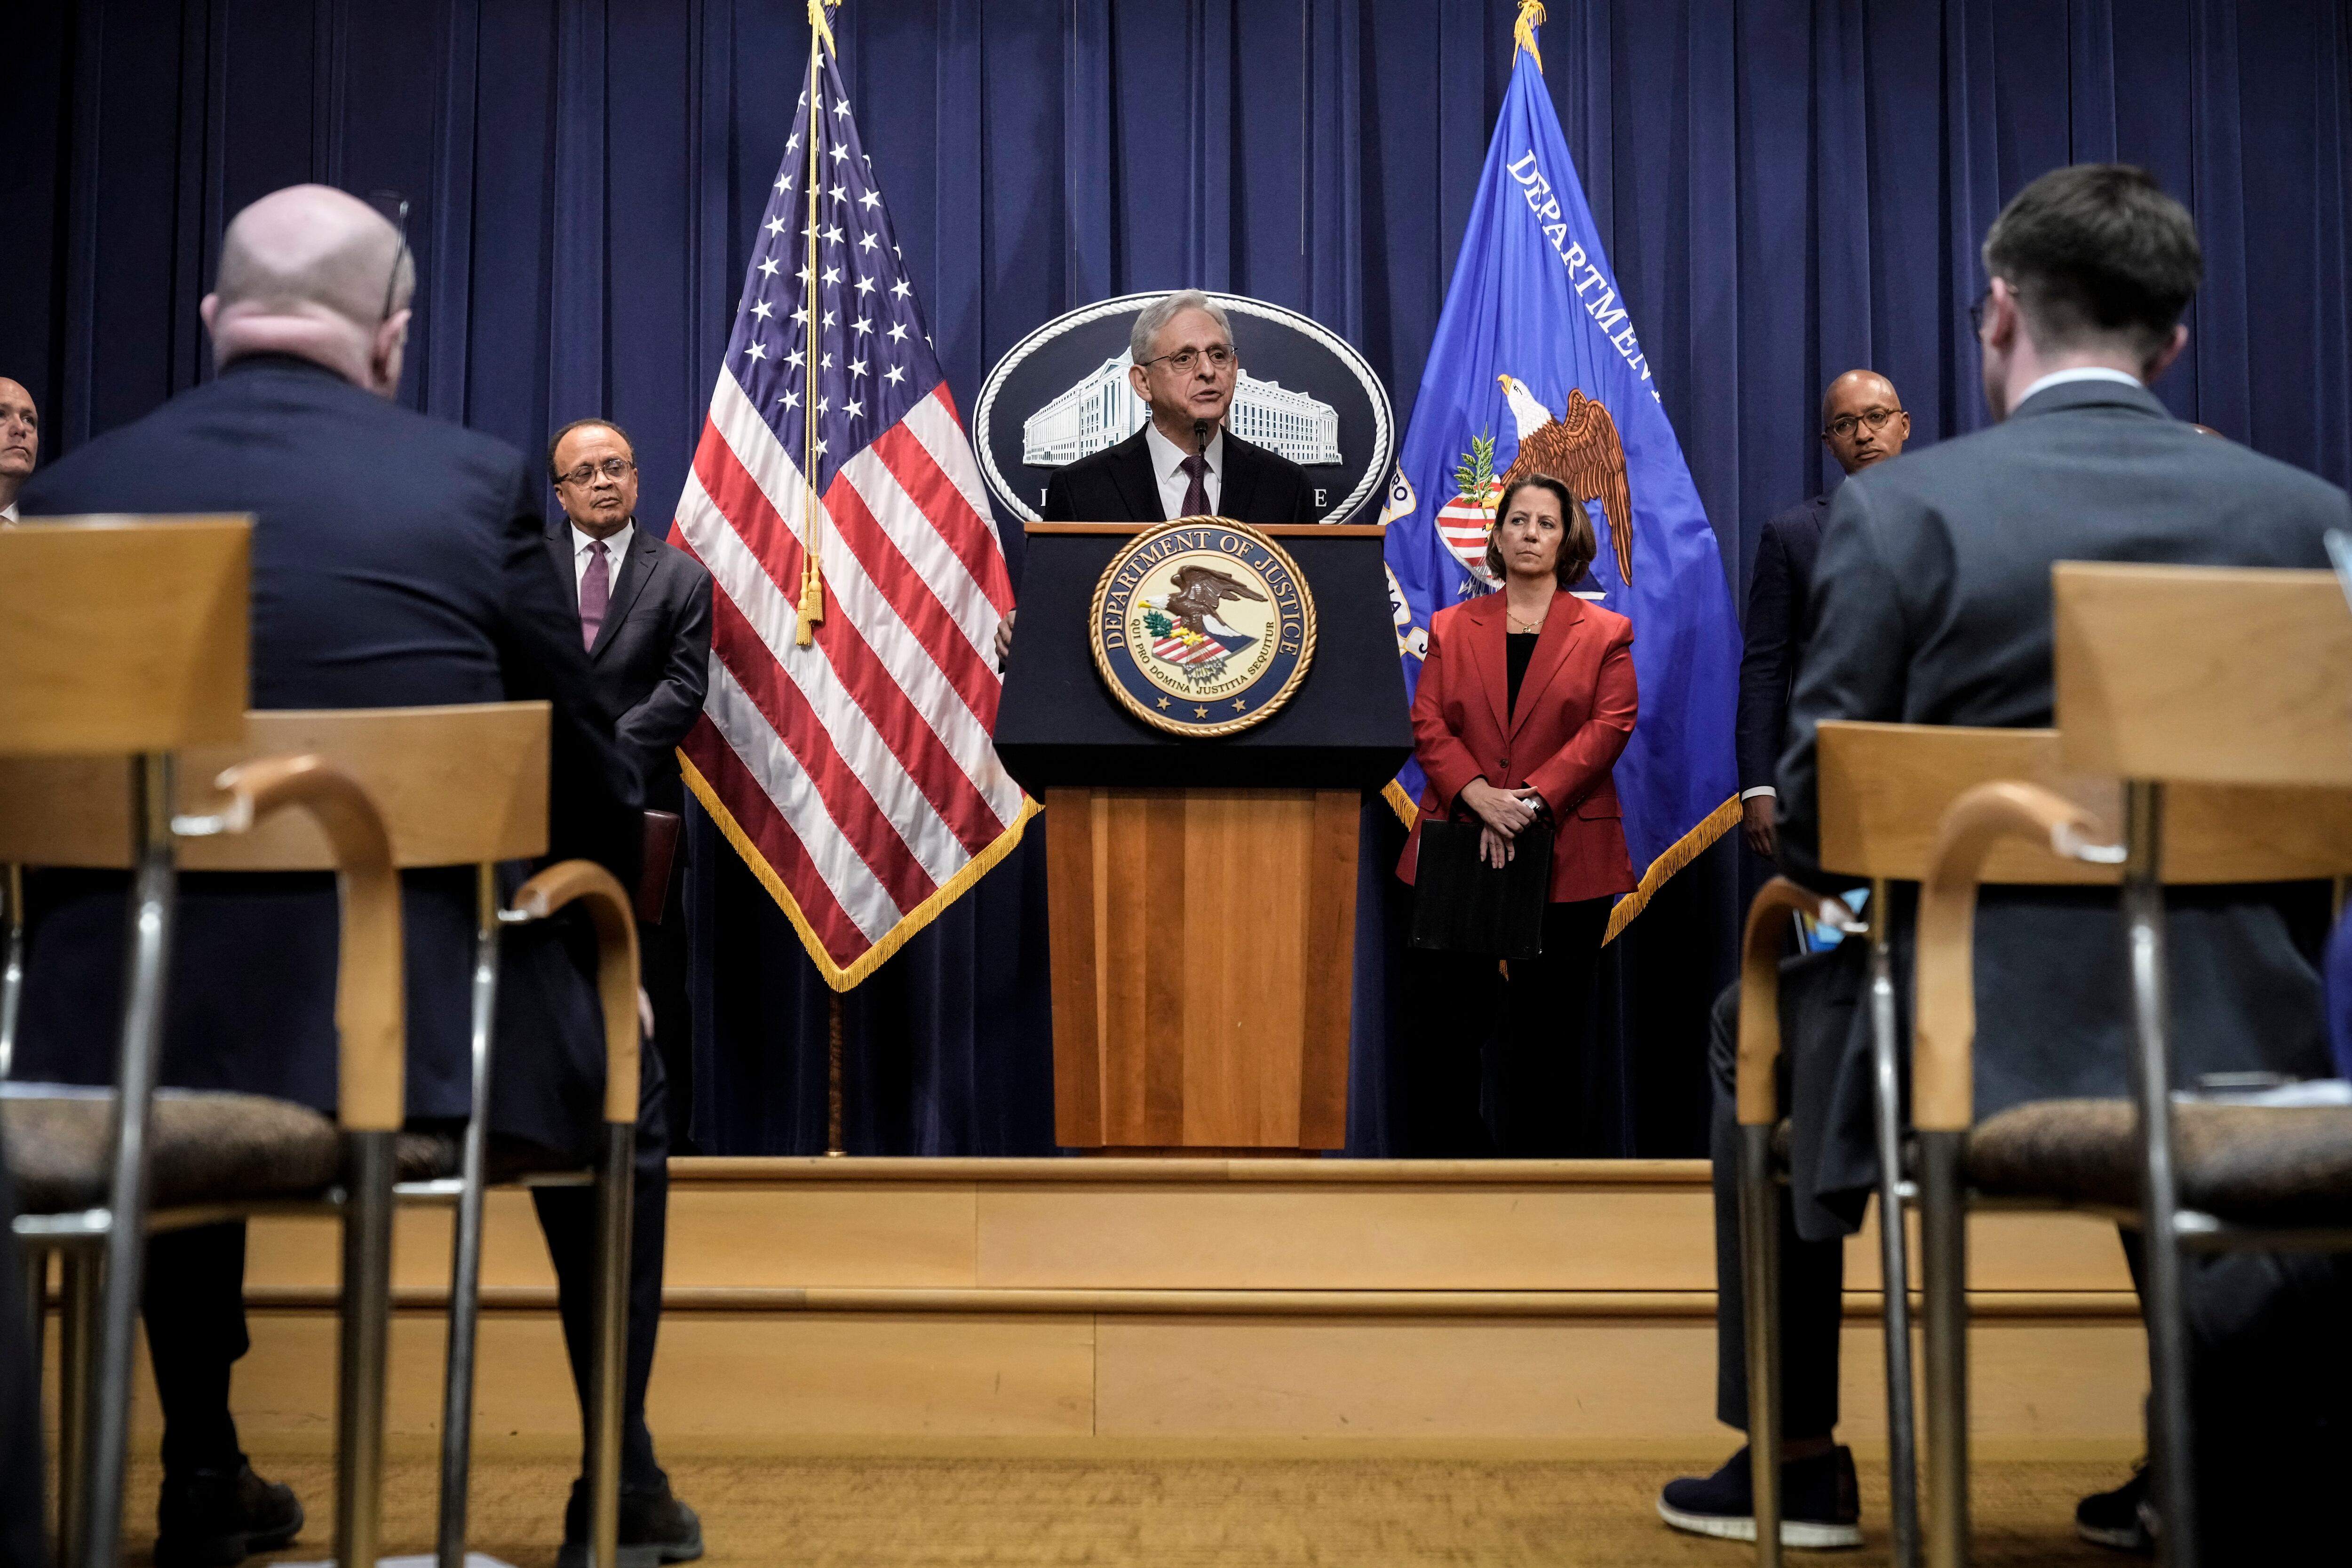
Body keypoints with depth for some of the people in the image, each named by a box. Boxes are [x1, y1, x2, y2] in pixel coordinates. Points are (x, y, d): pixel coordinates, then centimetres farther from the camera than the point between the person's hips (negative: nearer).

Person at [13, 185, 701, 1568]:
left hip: (130, 1031, 2)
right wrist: (582, 915, 23)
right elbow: (594, 790, 2)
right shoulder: (479, 482, -2)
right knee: (613, 1075, 30)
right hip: (420, 1025, -2)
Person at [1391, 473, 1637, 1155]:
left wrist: (1533, 800, -16)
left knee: (1545, 1033, 2)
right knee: (1433, 1018, -1)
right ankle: (1443, 1155, 11)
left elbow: (1609, 727, -4)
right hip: (1457, 853, 2)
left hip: (1566, 856, -1)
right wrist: (1477, 794, -15)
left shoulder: (1605, 633, 8)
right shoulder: (1451, 627, 13)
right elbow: (1427, 724, 3)